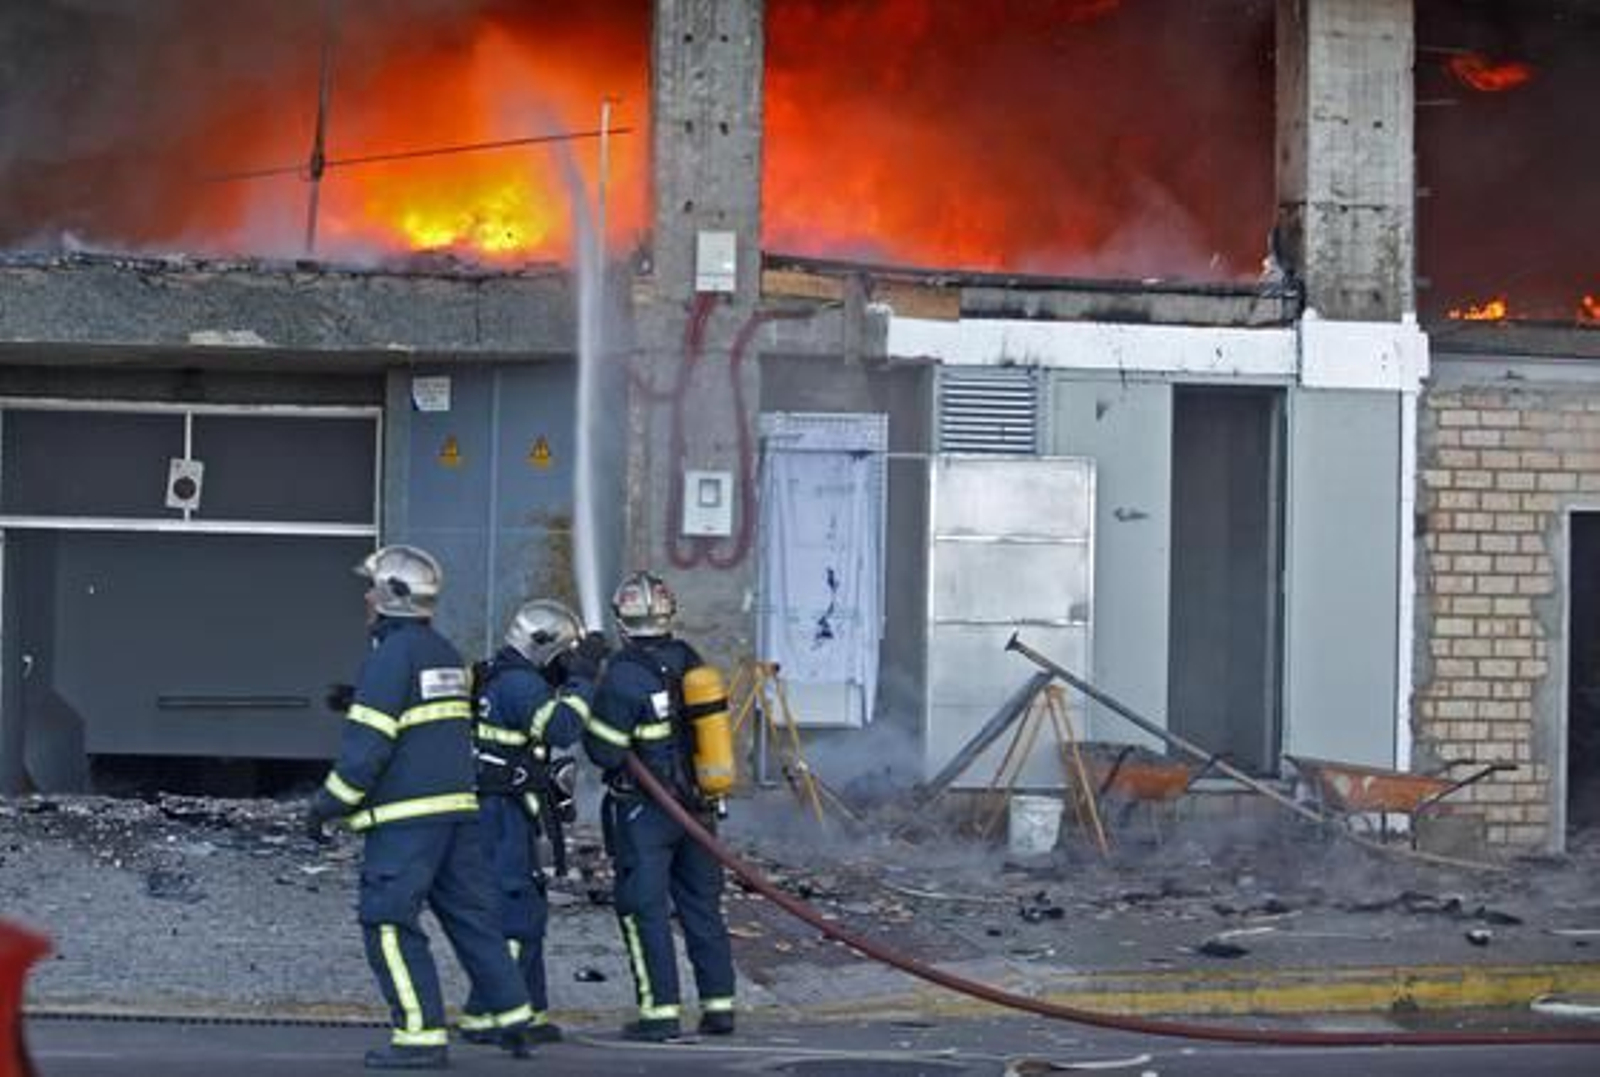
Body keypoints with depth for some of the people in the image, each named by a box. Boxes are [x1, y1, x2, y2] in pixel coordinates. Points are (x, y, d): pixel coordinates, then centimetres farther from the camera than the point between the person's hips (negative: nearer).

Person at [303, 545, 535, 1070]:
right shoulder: (445, 653, 17)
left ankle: (421, 1035, -8)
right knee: (470, 914, 14)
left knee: (389, 923, -5)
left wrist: (325, 806, -8)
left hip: (406, 815, -9)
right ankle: (514, 1018, 16)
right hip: (457, 806, 9)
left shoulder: (391, 656, -11)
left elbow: (367, 747, -16)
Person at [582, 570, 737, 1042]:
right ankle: (719, 1005, 13)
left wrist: (587, 710, 1)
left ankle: (661, 1010, -4)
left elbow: (605, 752, -14)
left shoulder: (622, 677, -17)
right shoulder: (690, 662, 2)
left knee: (644, 908, 0)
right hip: (697, 803, 6)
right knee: (702, 905, 12)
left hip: (643, 812, -6)